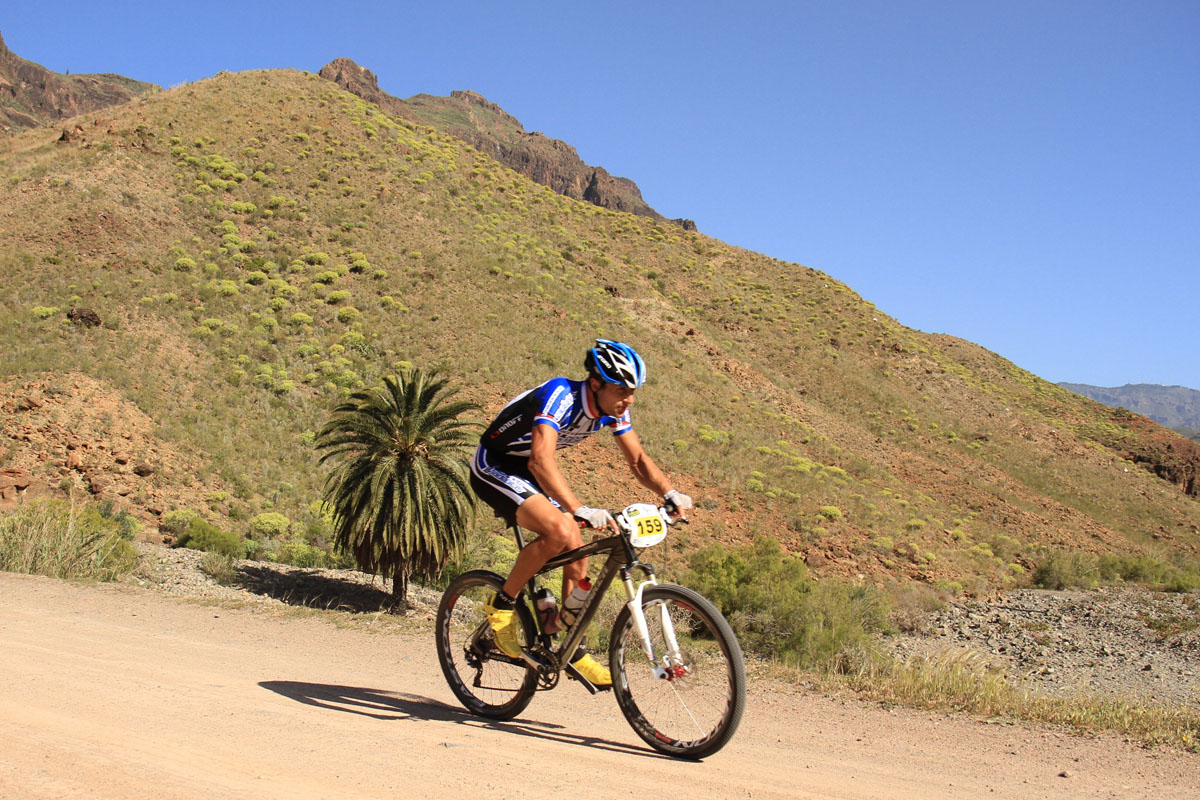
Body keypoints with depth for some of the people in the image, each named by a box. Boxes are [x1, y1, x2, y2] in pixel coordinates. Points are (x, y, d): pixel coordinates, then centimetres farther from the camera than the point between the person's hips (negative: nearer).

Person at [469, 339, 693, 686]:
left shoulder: (613, 409, -10)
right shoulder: (560, 397, -33)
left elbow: (638, 460, -3)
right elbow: (541, 462, -46)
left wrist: (670, 493, -22)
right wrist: (581, 510, -57)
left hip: (528, 472, 8)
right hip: (494, 467, -8)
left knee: (577, 552, -2)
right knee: (558, 530, -30)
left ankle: (574, 652, 11)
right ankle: (502, 605, -10)